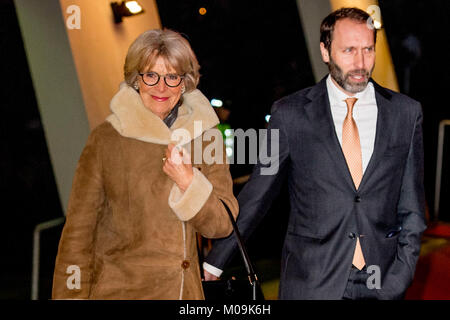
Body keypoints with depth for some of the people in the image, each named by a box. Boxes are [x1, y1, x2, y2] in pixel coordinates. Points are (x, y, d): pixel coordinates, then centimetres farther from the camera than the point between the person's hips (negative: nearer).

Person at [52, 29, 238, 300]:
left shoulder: (206, 136, 1)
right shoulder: (106, 139, -7)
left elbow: (223, 225, -2)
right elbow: (78, 234, -5)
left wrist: (189, 183, -17)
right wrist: (70, 295, -10)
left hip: (186, 289, 3)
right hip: (118, 290, -3)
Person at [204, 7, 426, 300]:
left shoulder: (406, 112, 4)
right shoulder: (291, 113, -2)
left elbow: (411, 206, 8)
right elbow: (256, 195, 4)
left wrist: (401, 275, 2)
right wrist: (215, 262, 4)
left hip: (382, 284, 2)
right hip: (310, 284, -1)